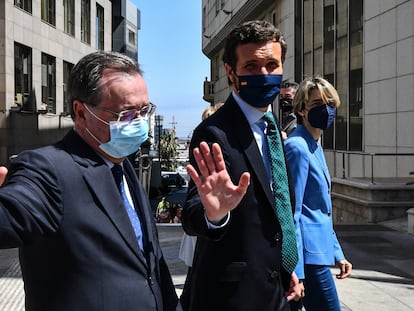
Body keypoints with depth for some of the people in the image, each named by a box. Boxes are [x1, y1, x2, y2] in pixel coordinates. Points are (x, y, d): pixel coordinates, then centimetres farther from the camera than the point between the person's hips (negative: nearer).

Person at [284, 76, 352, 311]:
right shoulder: (298, 147, -15)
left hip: (318, 250, 9)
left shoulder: (315, 146, 13)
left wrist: (337, 254, 19)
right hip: (309, 255, -9)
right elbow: (290, 214, -20)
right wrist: (295, 271, -21)